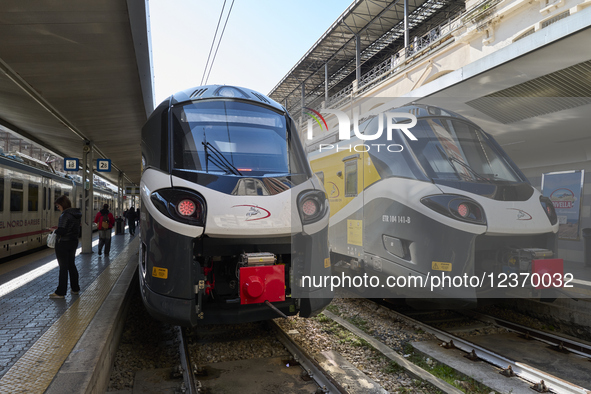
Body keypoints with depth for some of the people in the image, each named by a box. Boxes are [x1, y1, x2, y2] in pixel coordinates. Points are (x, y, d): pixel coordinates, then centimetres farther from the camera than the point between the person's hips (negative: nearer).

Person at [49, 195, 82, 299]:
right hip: (74, 242, 9)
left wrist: (55, 231, -3)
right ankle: (75, 288, 26)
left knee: (63, 268, -2)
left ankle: (61, 292, 7)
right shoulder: (76, 214, 8)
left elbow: (61, 231, -24)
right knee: (72, 265, 17)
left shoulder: (65, 215, -19)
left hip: (63, 244, -8)